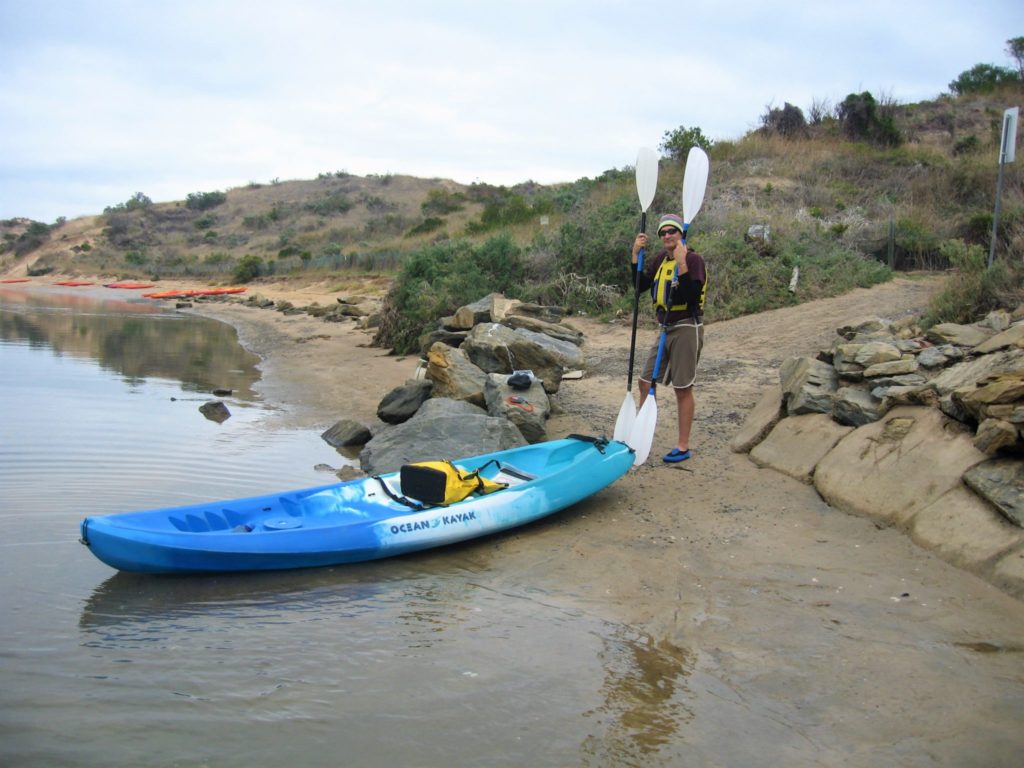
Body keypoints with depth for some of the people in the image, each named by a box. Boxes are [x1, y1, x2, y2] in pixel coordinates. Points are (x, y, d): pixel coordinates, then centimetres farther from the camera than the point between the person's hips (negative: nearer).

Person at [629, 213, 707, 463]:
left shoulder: (693, 259, -12)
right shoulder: (660, 259, 10)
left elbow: (692, 296, -24)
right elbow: (640, 286, 7)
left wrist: (682, 265, -31)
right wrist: (636, 255, 0)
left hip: (686, 329, -8)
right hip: (666, 329, 8)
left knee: (683, 389, 0)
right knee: (645, 382, 10)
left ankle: (683, 447, 11)